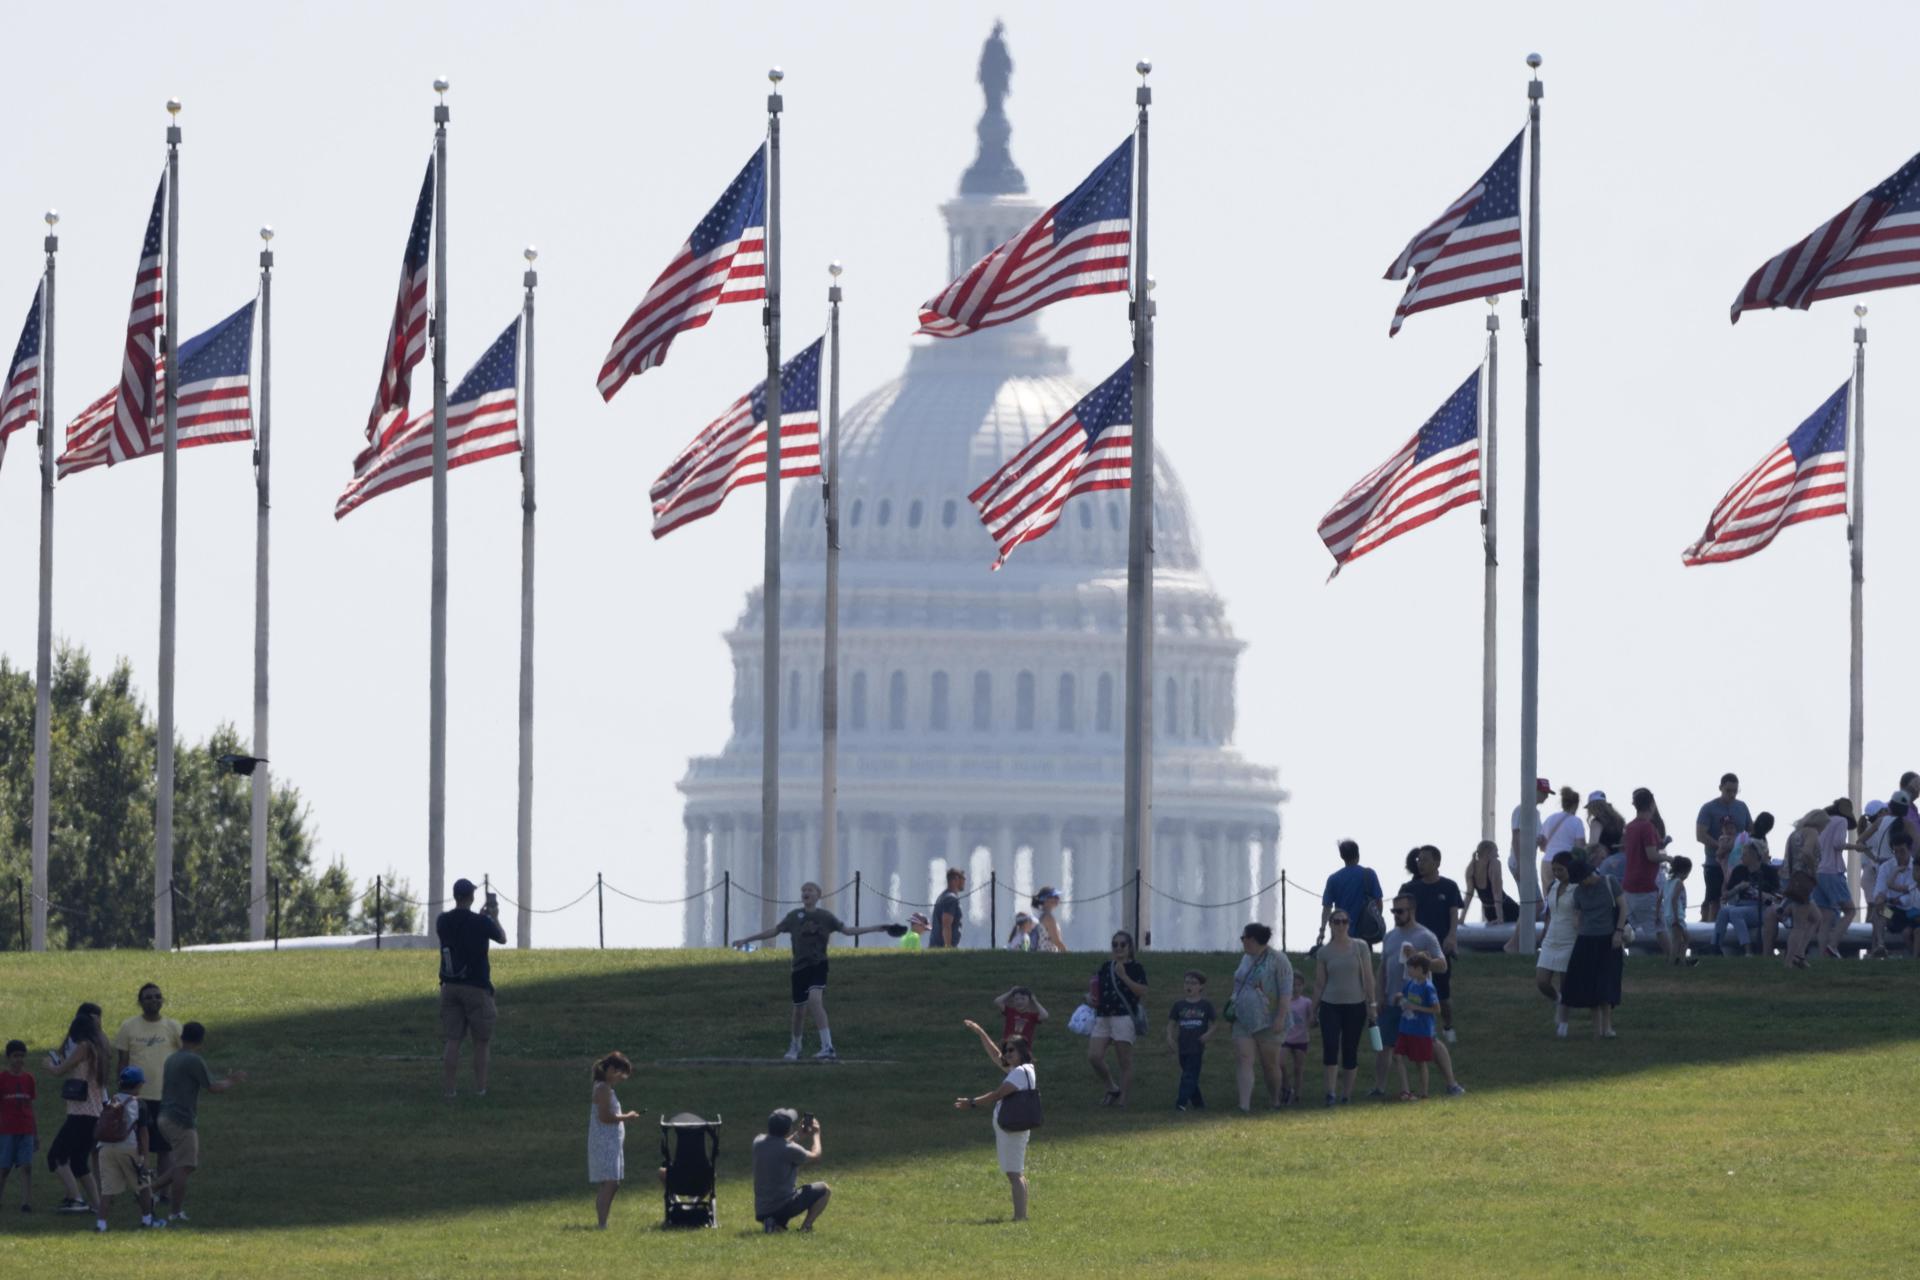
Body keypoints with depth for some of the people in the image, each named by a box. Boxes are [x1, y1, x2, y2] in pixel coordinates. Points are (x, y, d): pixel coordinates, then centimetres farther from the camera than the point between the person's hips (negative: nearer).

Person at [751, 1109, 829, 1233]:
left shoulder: (758, 1142, 1)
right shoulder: (790, 1149, -18)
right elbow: (815, 1157, 1)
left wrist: (797, 1136, 27)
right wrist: (816, 1134, 16)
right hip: (783, 1207, -6)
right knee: (824, 1190, 9)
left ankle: (776, 1223, 7)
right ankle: (806, 1226, -3)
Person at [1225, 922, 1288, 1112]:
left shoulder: (1277, 960, -10)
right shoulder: (1247, 958, 14)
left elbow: (1286, 991, -14)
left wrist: (1281, 1017, -20)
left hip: (1268, 1023, -6)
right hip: (1243, 1021, 6)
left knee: (1270, 1064, 6)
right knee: (1243, 1060, -9)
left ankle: (1275, 1102, 24)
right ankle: (1244, 1105, -17)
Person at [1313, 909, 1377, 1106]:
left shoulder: (1360, 948, 2)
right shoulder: (1324, 952, 4)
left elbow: (1368, 977, 2)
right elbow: (1319, 983, 7)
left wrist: (1372, 1003, -3)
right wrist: (1314, 1008, 6)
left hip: (1355, 1006, 0)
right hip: (1331, 1006, 0)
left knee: (1350, 1051, 4)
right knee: (1330, 1047, -15)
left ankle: (1346, 1095, 12)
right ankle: (1331, 1093, -18)